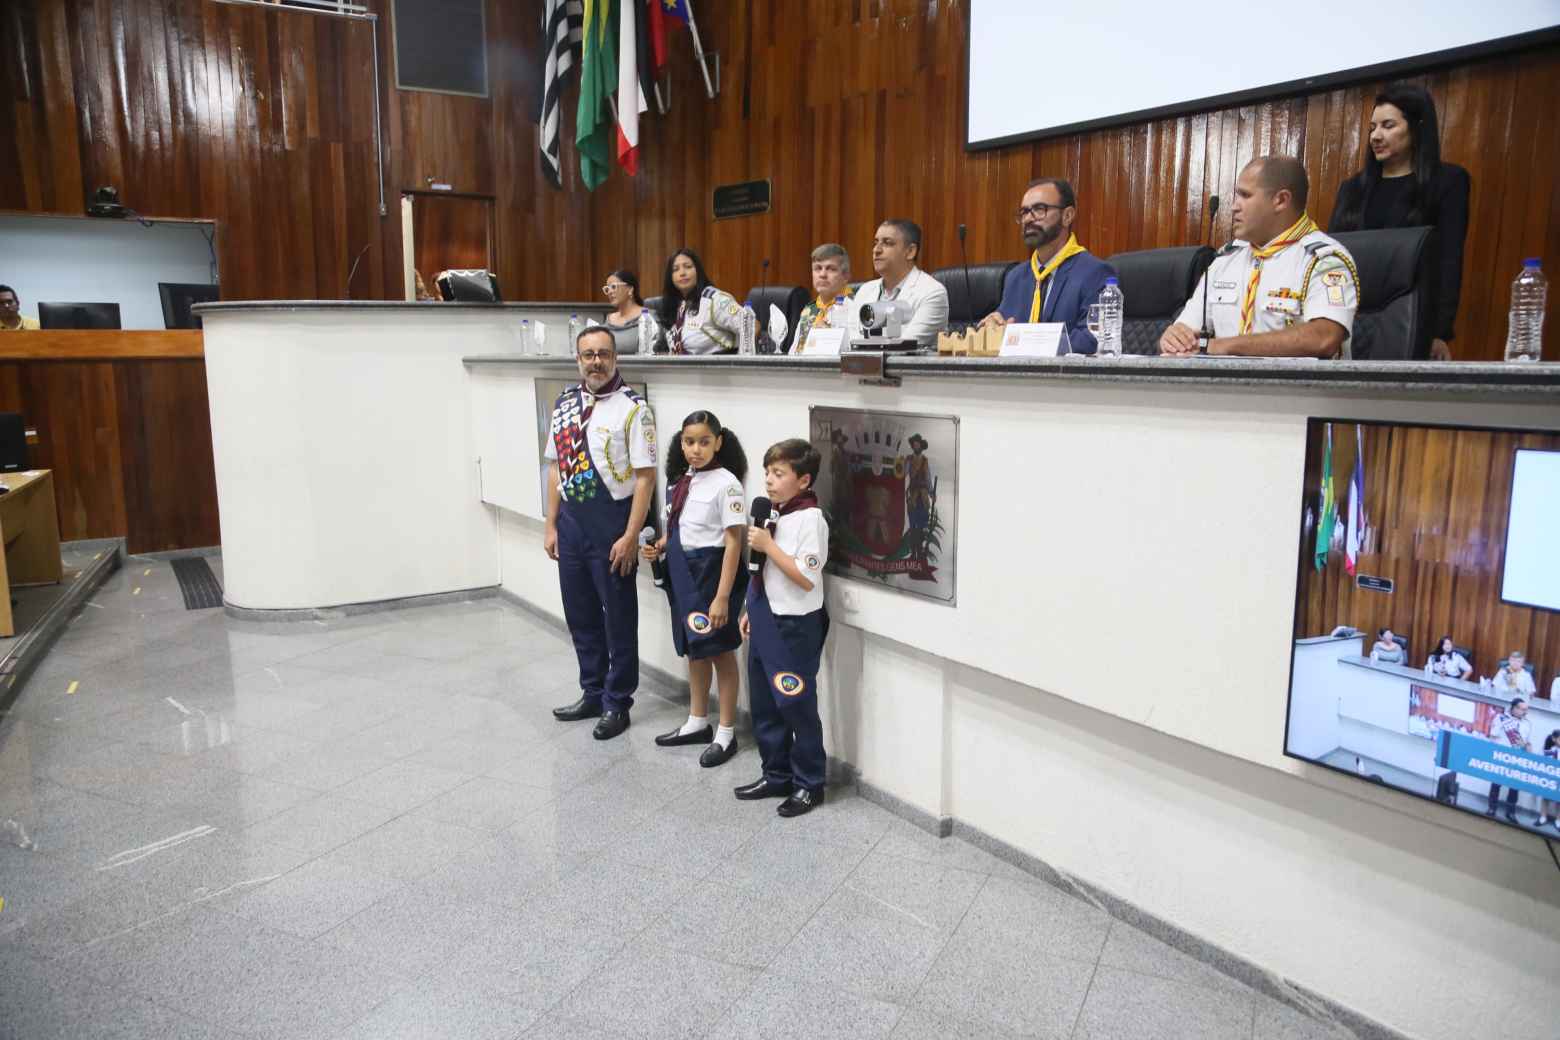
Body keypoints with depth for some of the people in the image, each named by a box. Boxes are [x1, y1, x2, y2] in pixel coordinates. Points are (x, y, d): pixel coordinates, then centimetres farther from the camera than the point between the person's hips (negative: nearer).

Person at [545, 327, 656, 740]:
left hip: (611, 520, -6)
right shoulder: (564, 404, 8)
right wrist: (551, 525, 9)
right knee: (580, 613, 16)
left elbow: (645, 476, -14)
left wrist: (630, 536, -17)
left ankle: (617, 703, 22)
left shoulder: (632, 408, -11)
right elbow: (556, 467, 12)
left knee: (618, 616, 7)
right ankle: (593, 694, 34)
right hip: (571, 519, 6)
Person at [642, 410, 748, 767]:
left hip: (712, 571, -7)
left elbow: (733, 543, -18)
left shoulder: (725, 483, -16)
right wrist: (661, 547, -2)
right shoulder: (681, 481, 6)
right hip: (682, 572, 7)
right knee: (694, 650, 18)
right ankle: (697, 722, 35)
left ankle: (726, 734, 20)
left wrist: (722, 597, -22)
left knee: (721, 652, 6)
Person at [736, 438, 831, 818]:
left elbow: (806, 578, -23)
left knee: (797, 706, 3)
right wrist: (752, 609, 18)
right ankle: (776, 775, 31)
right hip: (766, 621, 9)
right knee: (765, 705, 16)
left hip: (794, 626, -8)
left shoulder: (810, 518, -17)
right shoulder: (773, 513, 7)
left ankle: (809, 784, 19)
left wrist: (768, 545, -21)